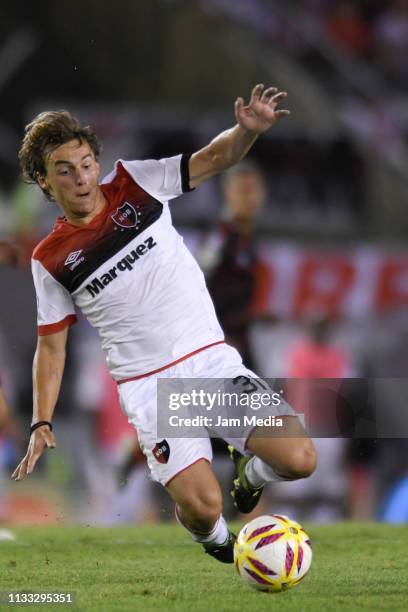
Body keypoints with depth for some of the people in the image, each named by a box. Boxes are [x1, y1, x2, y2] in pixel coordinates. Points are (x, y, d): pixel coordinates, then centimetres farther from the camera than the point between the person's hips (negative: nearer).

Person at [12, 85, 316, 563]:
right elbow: (51, 345, 9)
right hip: (148, 385, -2)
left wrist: (247, 130, -23)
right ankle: (214, 538, 19)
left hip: (212, 358, 2)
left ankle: (249, 466, 22)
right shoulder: (50, 260, 2)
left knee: (299, 459, -15)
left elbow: (213, 159, -1)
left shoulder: (134, 183, 3)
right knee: (202, 506, -20)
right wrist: (41, 424, 0)